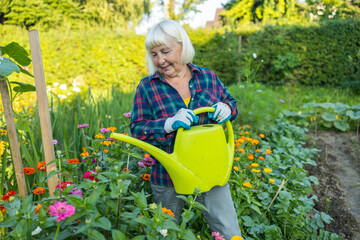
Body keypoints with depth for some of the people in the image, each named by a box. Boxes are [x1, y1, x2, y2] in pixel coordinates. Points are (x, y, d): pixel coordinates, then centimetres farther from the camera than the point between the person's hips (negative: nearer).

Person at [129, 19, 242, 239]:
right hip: (168, 178, 0)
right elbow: (137, 129, -9)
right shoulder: (147, 87, -6)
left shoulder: (208, 77, 0)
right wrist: (169, 124, -27)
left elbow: (232, 104, 11)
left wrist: (226, 109, -14)